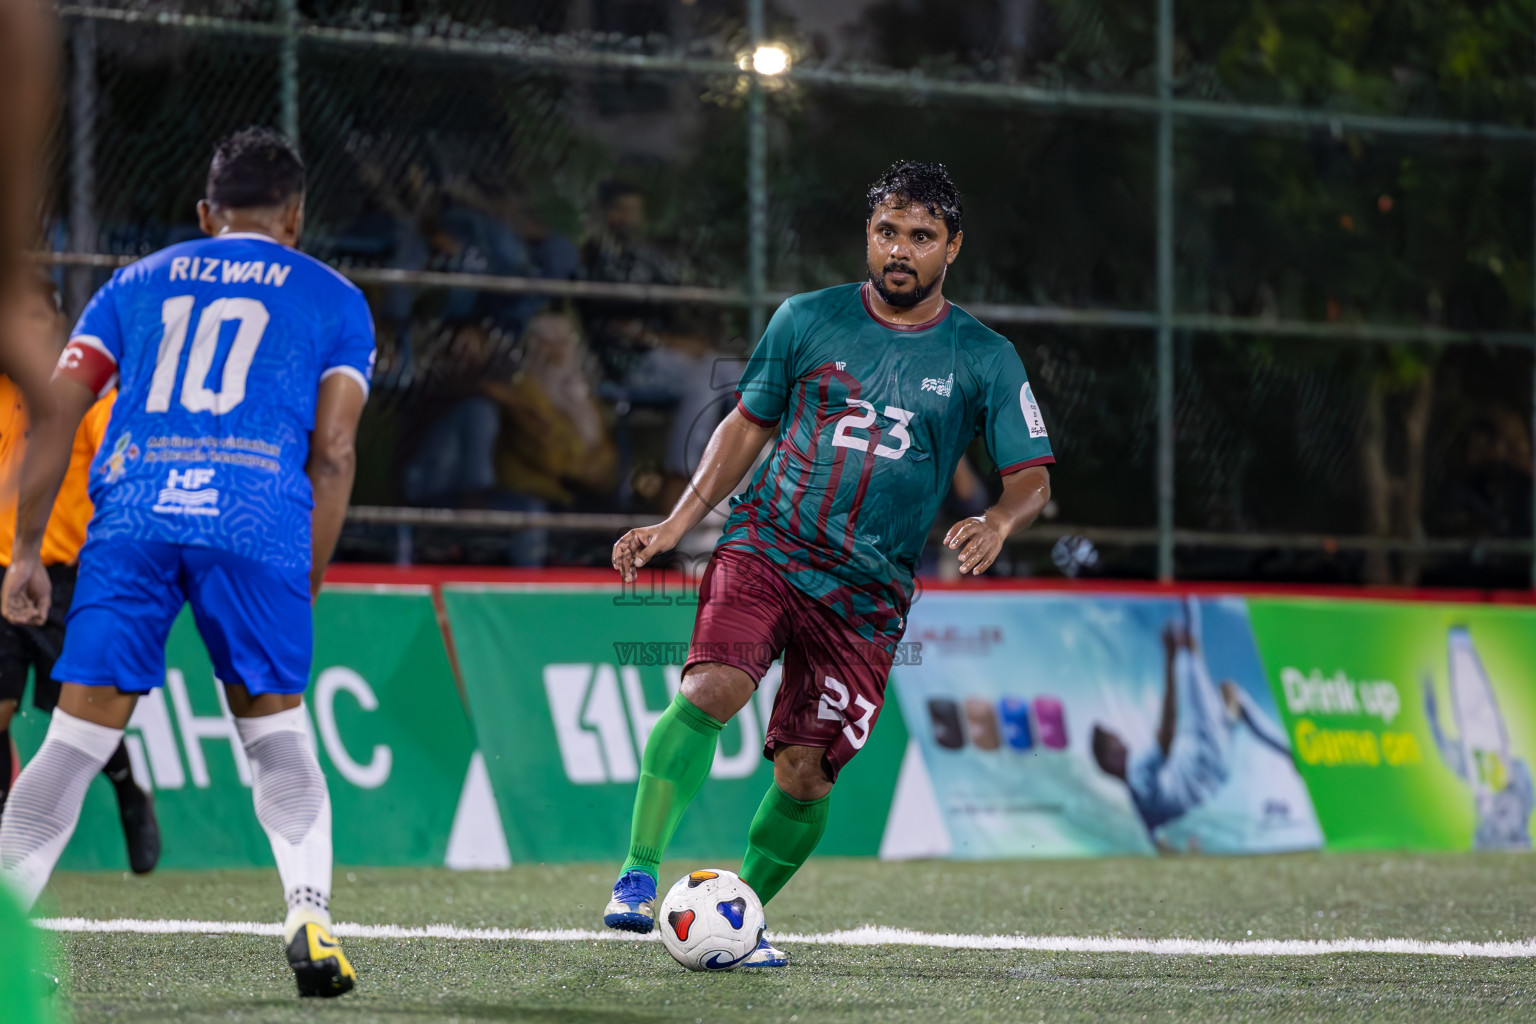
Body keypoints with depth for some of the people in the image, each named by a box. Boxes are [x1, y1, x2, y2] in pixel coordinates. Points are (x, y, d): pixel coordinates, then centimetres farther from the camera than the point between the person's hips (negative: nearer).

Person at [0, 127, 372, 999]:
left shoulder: (137, 284, 25)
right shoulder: (334, 300, 20)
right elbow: (332, 452, 9)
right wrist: (310, 578, 14)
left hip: (132, 518, 1)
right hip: (258, 526, -1)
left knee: (81, 734, 3)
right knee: (275, 725, 14)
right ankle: (311, 919, 0)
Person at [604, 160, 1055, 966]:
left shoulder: (984, 361, 3)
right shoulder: (807, 320, 4)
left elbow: (1031, 477, 1)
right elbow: (747, 425, 14)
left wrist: (996, 522, -22)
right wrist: (676, 524, 6)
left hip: (867, 590, 1)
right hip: (765, 544, -1)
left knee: (805, 771, -4)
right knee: (712, 687, -27)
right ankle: (638, 876, -23)